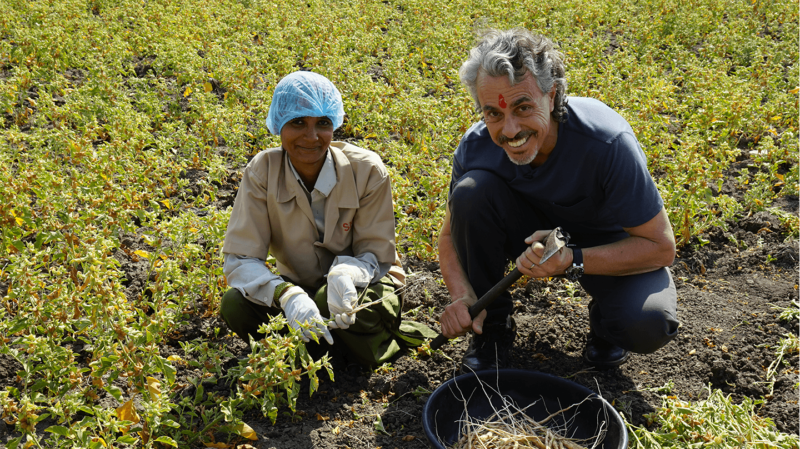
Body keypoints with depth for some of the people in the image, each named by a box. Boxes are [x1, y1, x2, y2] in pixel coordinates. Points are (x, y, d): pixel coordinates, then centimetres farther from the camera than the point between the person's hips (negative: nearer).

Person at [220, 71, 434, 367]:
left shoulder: (367, 170, -20)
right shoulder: (261, 172, -17)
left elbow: (377, 254, -15)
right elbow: (240, 259, -21)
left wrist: (346, 274, -41)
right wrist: (287, 295, -43)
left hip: (364, 282, -2)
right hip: (300, 285, 2)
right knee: (235, 305, -27)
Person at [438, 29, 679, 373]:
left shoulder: (608, 143, -33)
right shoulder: (476, 146, -21)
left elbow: (661, 247, -25)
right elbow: (451, 235, -6)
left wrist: (572, 260, -40)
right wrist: (461, 294, -28)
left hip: (606, 246, -3)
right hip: (536, 230, 3)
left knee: (650, 324, -33)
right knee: (471, 190, -26)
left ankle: (607, 317, 6)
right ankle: (492, 325, -5)